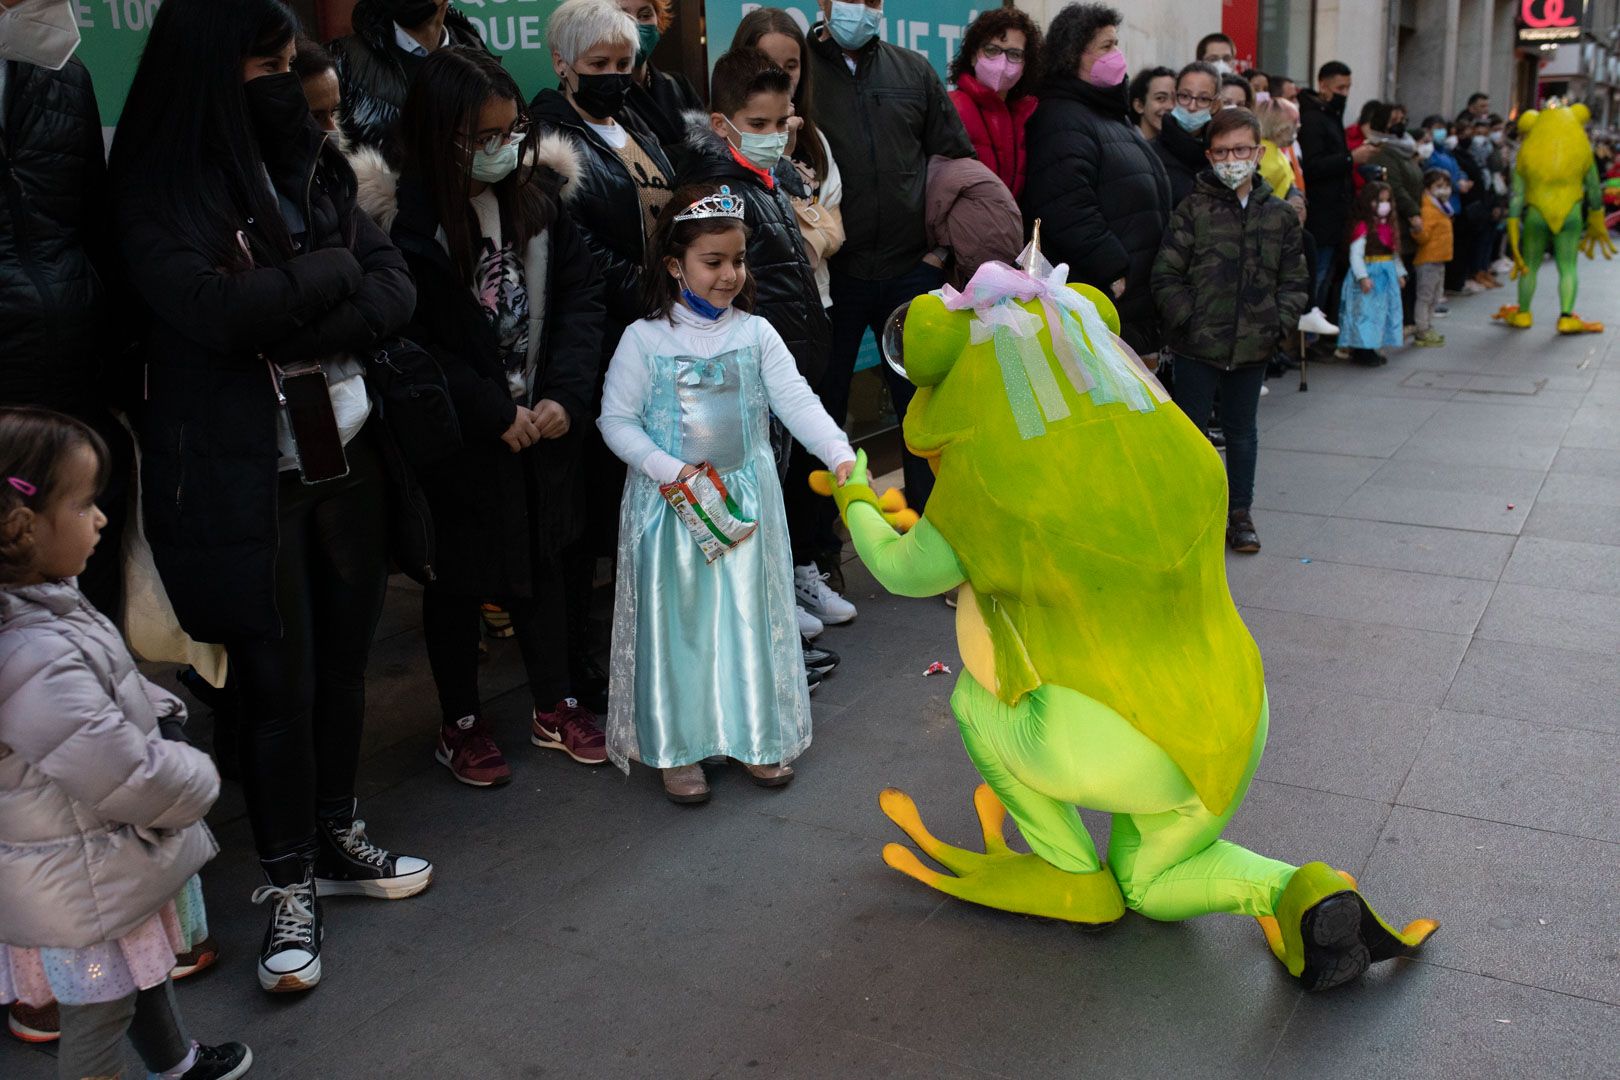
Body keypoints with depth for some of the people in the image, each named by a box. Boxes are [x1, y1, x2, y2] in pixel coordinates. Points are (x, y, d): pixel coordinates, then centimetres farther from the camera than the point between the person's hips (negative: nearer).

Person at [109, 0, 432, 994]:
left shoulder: (313, 165, 7)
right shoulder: (159, 190, -8)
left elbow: (396, 291, -2)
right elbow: (216, 312, -23)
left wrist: (284, 316, -17)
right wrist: (332, 273, -10)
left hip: (344, 453, 5)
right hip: (239, 475, -5)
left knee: (345, 659, 13)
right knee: (278, 680, 3)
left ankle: (336, 838, 33)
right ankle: (291, 885, 21)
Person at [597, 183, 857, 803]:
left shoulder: (756, 334, 0)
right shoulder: (644, 340, -7)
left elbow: (797, 401, -8)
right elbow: (617, 419, -7)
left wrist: (840, 454, -23)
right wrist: (670, 470, -19)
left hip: (747, 499, 2)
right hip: (669, 503, -2)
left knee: (750, 611, 9)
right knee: (678, 620, 5)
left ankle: (756, 735, 25)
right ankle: (677, 747, 19)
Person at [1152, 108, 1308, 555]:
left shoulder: (1280, 215, 6)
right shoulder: (1193, 209, -5)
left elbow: (1295, 280, 9)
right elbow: (1166, 274, -8)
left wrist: (1279, 322, -5)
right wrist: (1187, 321, -14)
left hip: (1253, 347, 3)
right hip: (1198, 347, -3)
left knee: (1241, 431, 15)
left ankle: (1239, 512, 26)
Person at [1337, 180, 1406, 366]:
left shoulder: (1390, 226, 12)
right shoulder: (1362, 227, -14)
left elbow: (1395, 253, 18)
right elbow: (1356, 254, -20)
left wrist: (1400, 273, 14)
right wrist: (1363, 277, -26)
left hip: (1387, 275, 8)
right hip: (1369, 274, -8)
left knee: (1383, 312, 11)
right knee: (1366, 312, -6)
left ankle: (1372, 349, 18)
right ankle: (1363, 352, 0)